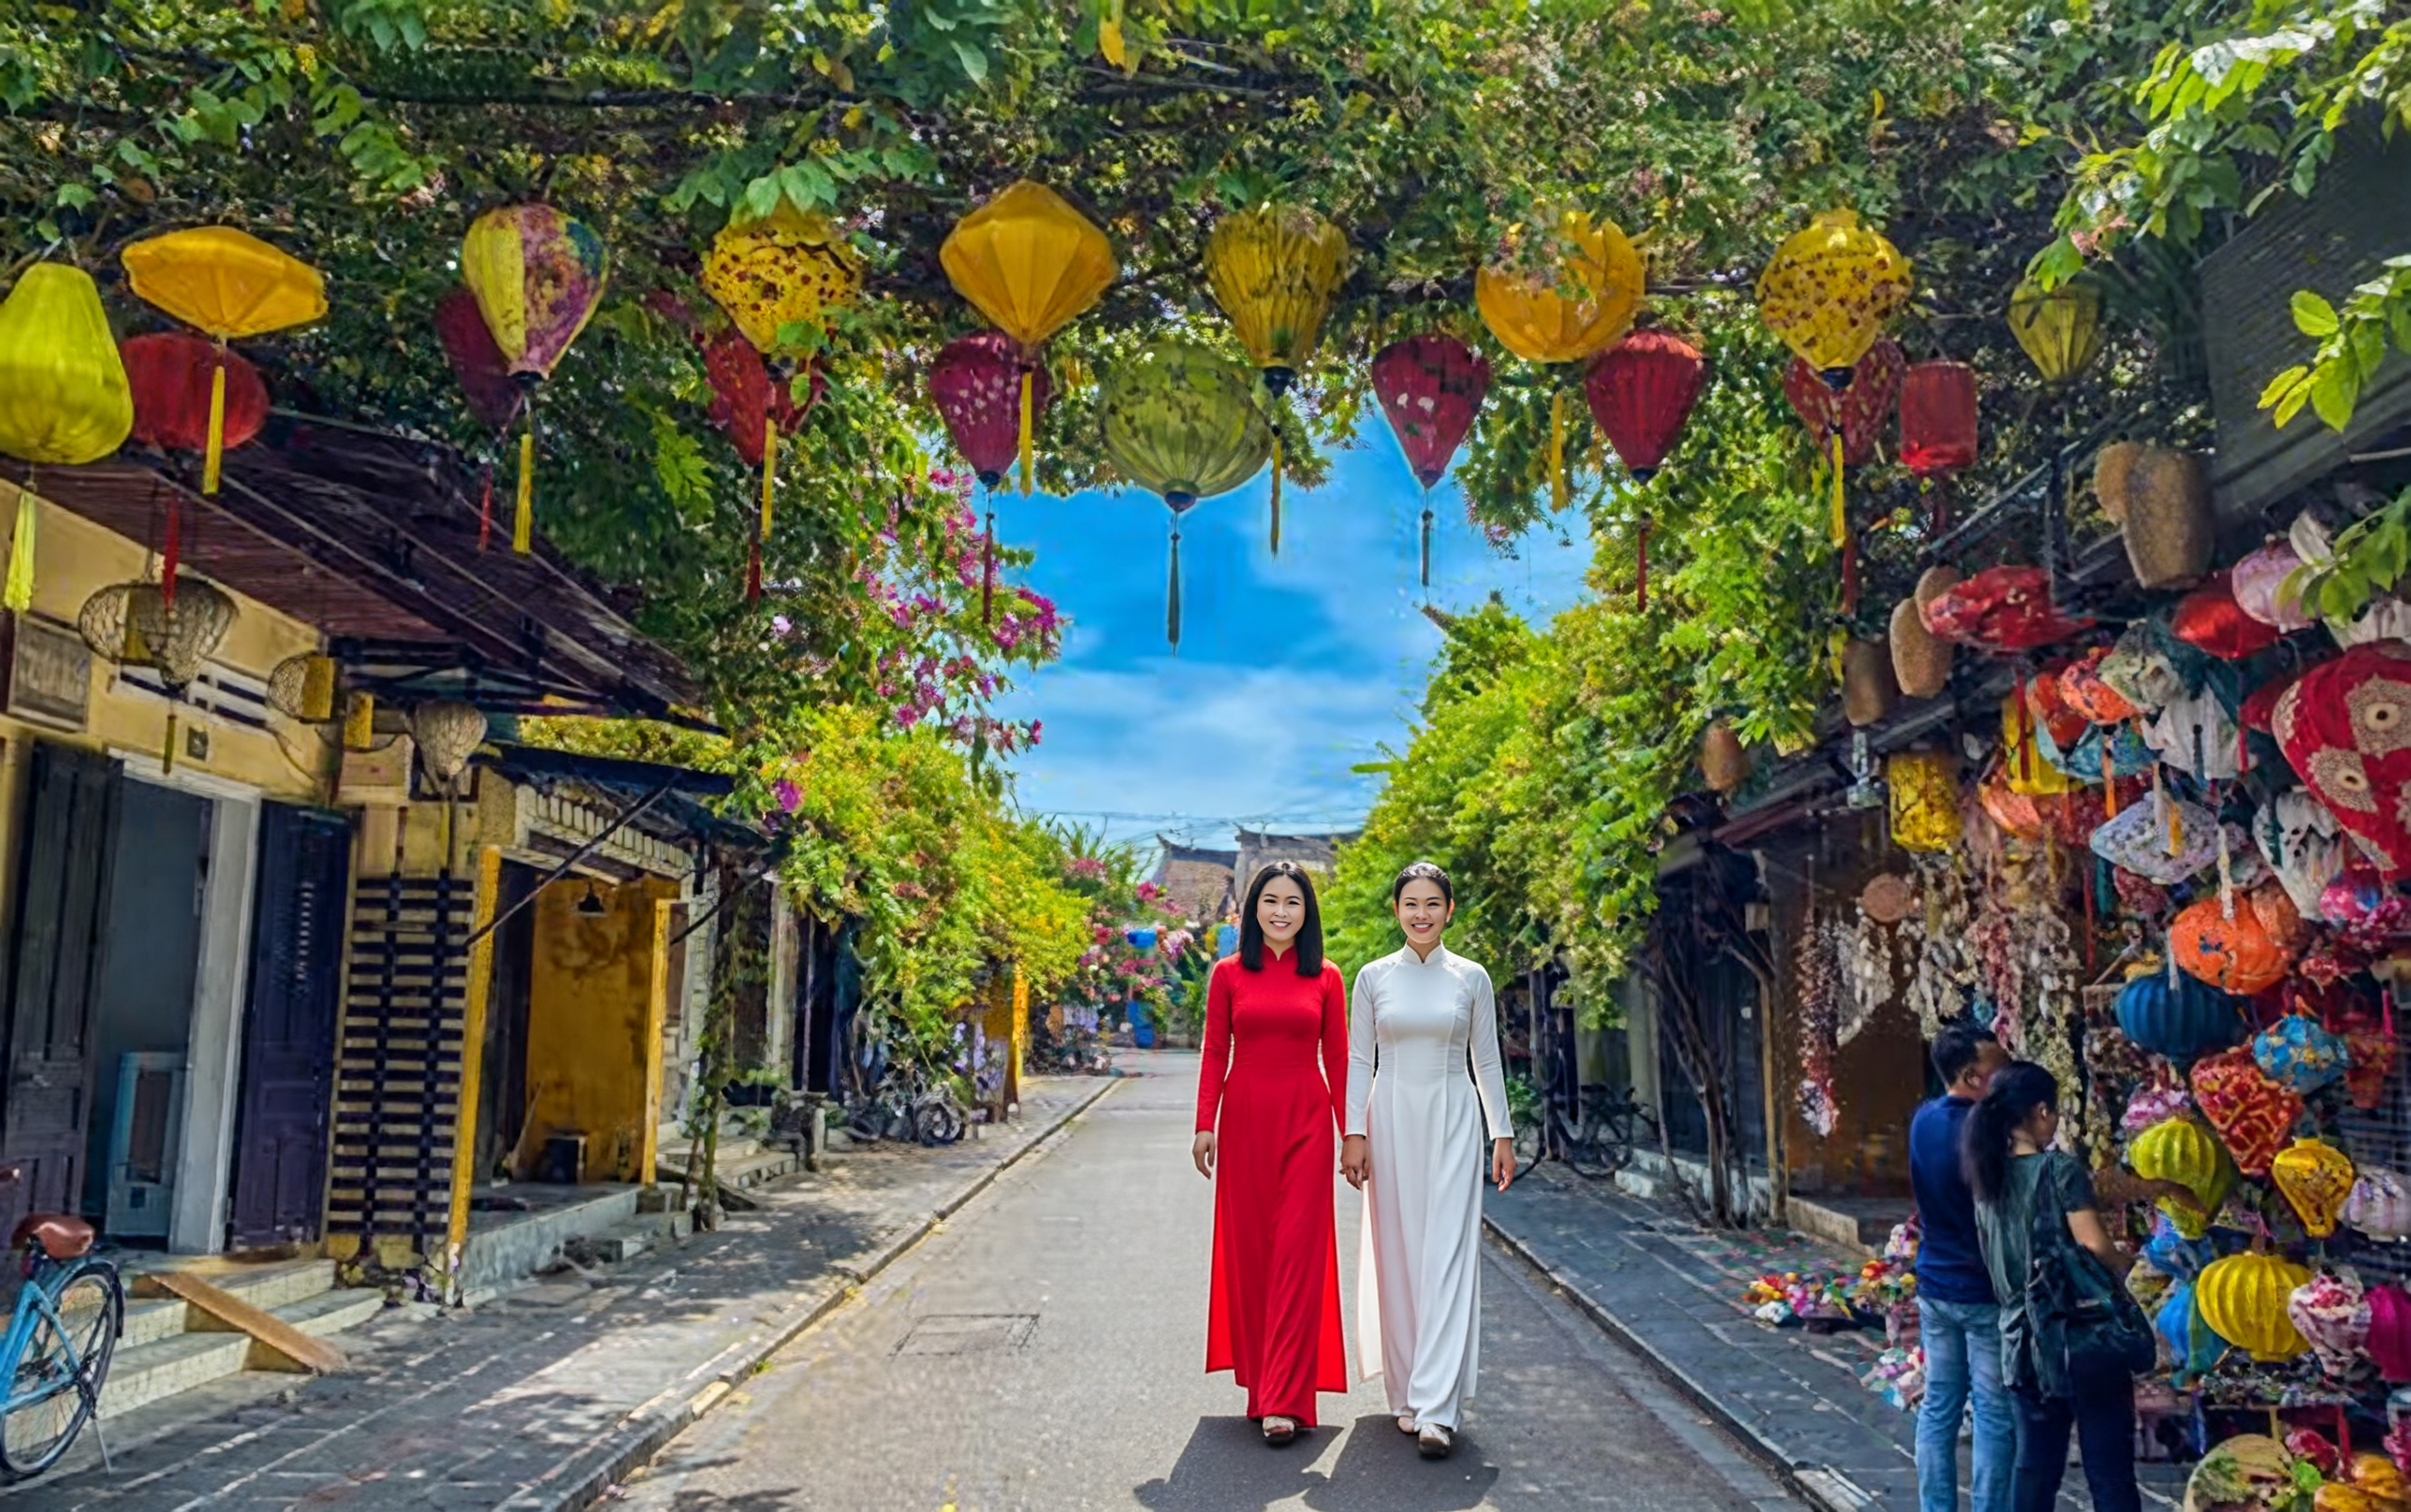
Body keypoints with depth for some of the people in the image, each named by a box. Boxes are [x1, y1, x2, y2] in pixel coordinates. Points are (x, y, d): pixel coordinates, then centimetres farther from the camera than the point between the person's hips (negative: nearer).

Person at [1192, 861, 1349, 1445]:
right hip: (1245, 1117, 1)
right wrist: (1205, 1124, -2)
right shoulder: (1228, 974, 4)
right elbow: (1214, 1053, 4)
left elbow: (1338, 1058, 6)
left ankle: (1284, 1399, -4)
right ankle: (1263, 1378, 22)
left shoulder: (1325, 979, 4)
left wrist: (1351, 1132, 4)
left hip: (1305, 1118, -1)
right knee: (1249, 1245, 6)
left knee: (1298, 1248, -6)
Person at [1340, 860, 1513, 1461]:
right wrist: (1354, 1133, -3)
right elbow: (1359, 1059, 4)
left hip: (1451, 1123, -1)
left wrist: (1502, 1135, 5)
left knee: (1447, 1255, -7)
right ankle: (1406, 1393, 17)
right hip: (1391, 1120, 1)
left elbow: (1487, 1062, 7)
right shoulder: (1374, 977, 3)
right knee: (1396, 1255, 4)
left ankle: (1437, 1408, -8)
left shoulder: (1471, 977, 3)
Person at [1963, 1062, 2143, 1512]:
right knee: (2108, 1464, 4)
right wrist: (2128, 1271, 0)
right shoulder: (2060, 1168, -13)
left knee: (2034, 1464, 13)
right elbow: (2095, 1246, -19)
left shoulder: (1988, 1178, 7)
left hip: (2022, 1340, 6)